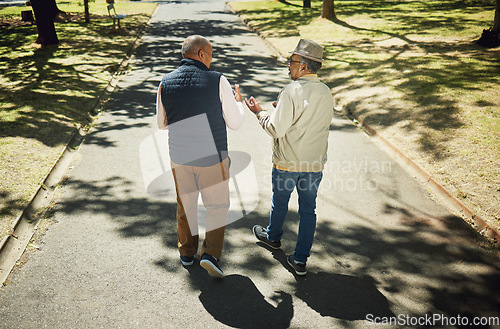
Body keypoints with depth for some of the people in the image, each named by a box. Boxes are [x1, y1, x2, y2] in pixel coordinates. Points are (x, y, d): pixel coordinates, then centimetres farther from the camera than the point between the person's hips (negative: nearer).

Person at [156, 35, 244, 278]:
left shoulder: (165, 83, -3)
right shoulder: (218, 81, -13)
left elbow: (162, 123, 8)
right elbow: (235, 123, -7)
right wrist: (238, 101, 13)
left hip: (179, 158, 3)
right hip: (212, 158, -3)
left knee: (186, 205, 22)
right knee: (217, 206, 16)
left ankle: (186, 253, 35)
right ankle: (210, 254, 7)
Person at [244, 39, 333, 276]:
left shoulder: (292, 92, -19)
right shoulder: (326, 92, 2)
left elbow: (276, 129, -20)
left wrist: (259, 112, -3)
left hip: (287, 162, -5)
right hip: (315, 163, 5)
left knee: (280, 201, 20)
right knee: (308, 210, 11)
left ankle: (273, 237, 45)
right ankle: (301, 260, 17)